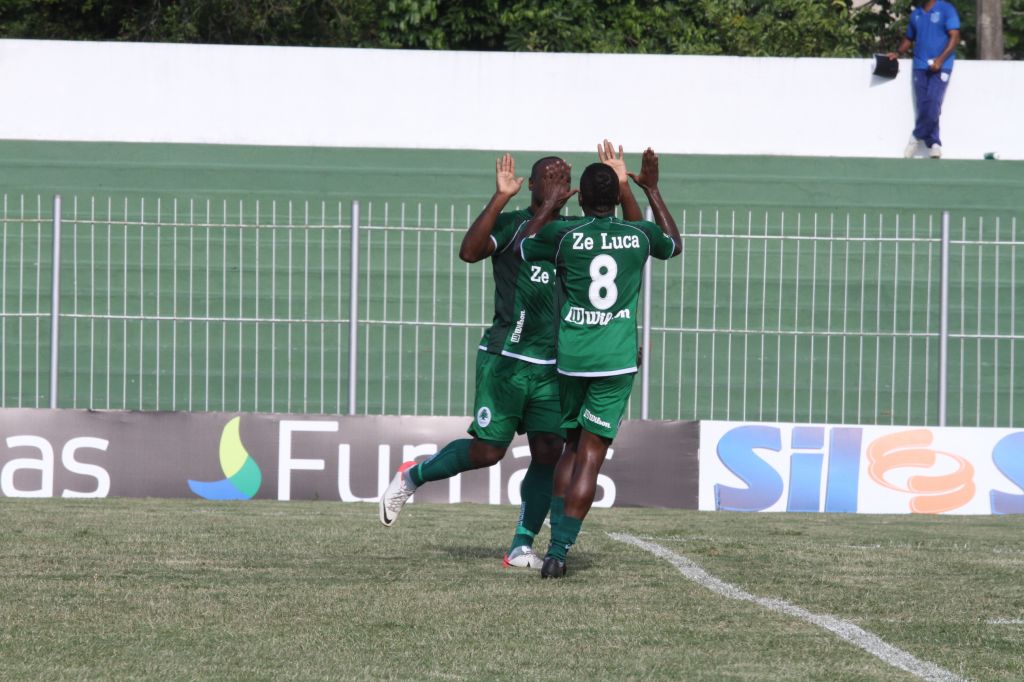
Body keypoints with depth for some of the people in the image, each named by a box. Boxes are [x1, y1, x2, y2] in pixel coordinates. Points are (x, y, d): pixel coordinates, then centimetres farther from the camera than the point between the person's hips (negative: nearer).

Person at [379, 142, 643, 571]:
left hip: (554, 365, 5)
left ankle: (522, 546, 1)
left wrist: (622, 186, -3)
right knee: (487, 451, -6)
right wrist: (501, 198, -24)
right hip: (506, 359, -5)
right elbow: (469, 252, -20)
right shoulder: (510, 224, -2)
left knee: (548, 452, -6)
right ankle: (412, 478, 18)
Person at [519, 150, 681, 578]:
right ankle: (559, 550, -10)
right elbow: (674, 245, 27)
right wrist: (651, 190, 33)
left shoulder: (564, 234, -4)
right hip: (616, 364, -1)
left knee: (572, 447, 19)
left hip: (571, 361, 1)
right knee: (590, 457, -2)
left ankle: (557, 539, 12)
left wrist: (549, 205, 27)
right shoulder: (639, 235, 1)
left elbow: (523, 248, 18)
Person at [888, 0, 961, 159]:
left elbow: (955, 38, -8)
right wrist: (898, 53, 7)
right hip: (920, 67, 5)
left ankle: (917, 137, 0)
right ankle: (933, 144, 5)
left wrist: (940, 59, -18)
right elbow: (909, 38, 26)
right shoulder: (915, 14, 15)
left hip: (940, 67, -5)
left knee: (932, 104, -16)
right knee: (923, 106, -1)